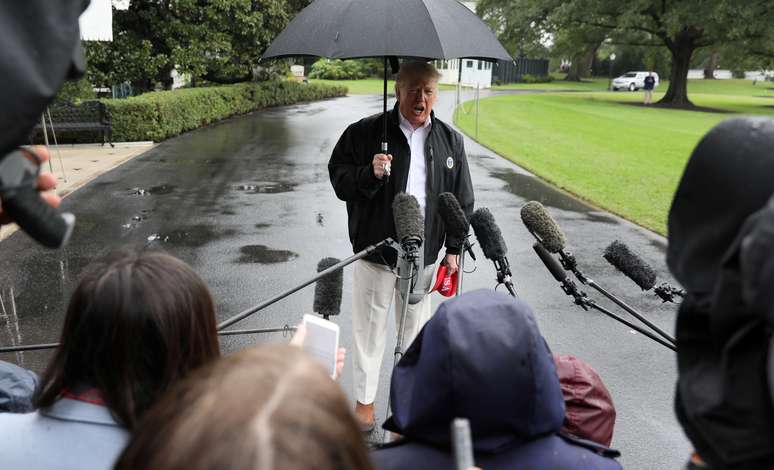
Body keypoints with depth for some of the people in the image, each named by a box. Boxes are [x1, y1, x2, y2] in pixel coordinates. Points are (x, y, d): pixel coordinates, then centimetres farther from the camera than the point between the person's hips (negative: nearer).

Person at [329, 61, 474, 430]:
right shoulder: (365, 133, -5)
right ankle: (364, 399, 27)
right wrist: (369, 174, -23)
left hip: (424, 253, 3)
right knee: (370, 327, 8)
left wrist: (453, 249, 6)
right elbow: (338, 178, -3)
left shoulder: (450, 140, 5)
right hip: (375, 250, -2)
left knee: (415, 325, 17)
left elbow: (462, 201, 10)